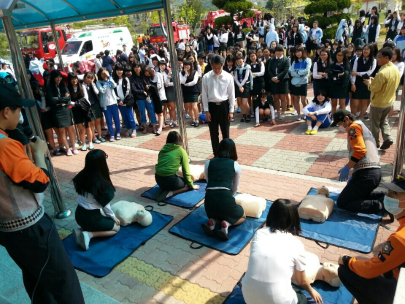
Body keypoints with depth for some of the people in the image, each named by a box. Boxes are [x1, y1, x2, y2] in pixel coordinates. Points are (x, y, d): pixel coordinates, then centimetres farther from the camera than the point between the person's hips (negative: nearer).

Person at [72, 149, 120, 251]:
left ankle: (81, 230, 8)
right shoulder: (102, 184, -26)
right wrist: (113, 216, 6)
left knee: (106, 221, 30)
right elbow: (105, 204, -13)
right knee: (116, 228, 16)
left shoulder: (81, 177, -7)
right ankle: (88, 234, -4)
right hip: (90, 217, -7)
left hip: (79, 214, 7)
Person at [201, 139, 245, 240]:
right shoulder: (236, 165, 11)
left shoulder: (208, 163, 15)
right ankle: (226, 224, -2)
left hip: (209, 198, 3)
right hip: (226, 197, -3)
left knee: (214, 213, 40)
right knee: (242, 216, 29)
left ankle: (212, 222, 4)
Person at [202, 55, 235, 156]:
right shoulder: (206, 77, -4)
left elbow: (231, 94, 0)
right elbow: (204, 95, 0)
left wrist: (231, 111, -2)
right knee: (213, 133, 8)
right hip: (211, 106, 0)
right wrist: (206, 111, -3)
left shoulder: (228, 77, -5)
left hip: (224, 106, 0)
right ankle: (216, 154, 22)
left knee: (225, 132, 8)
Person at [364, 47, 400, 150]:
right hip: (390, 101, 8)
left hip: (378, 103, -8)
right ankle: (387, 138, 11)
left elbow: (375, 88, -24)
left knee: (375, 124, 10)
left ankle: (375, 143, 22)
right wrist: (375, 81, 8)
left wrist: (369, 83, -4)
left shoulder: (382, 72, -28)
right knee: (384, 121, 25)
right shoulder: (396, 69, 0)